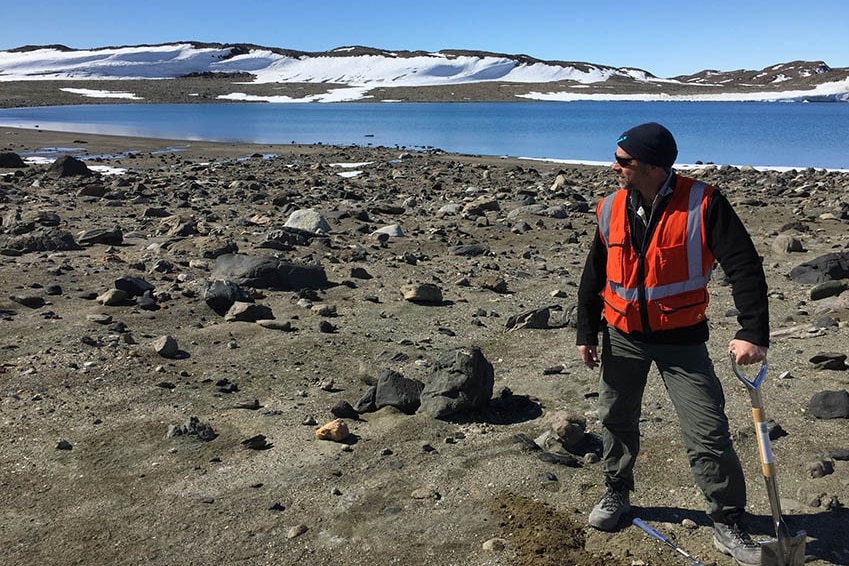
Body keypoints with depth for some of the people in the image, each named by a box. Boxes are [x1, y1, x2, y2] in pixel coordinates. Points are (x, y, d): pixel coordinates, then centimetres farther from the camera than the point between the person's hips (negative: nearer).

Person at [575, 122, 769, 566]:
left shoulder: (703, 205, -15)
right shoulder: (611, 210, -2)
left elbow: (744, 267, -17)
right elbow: (594, 275, 8)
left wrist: (753, 332, -26)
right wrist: (586, 333, 9)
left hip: (681, 339, -4)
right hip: (622, 338, 4)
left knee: (708, 434, -3)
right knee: (616, 421, 16)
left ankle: (728, 526, 15)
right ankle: (616, 495, 39)